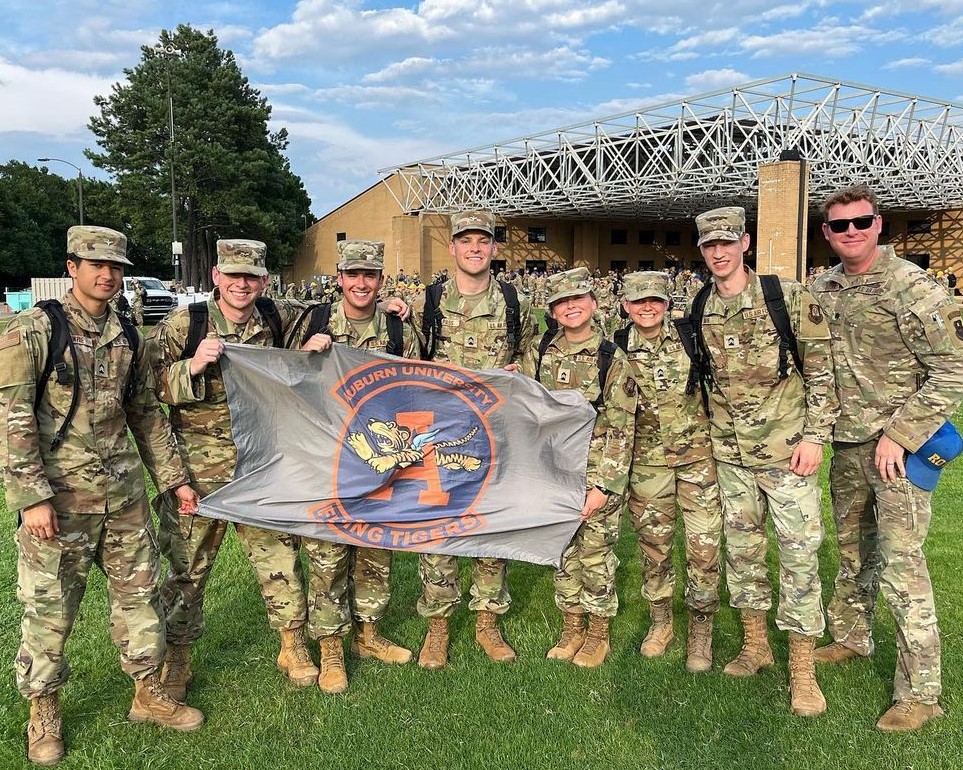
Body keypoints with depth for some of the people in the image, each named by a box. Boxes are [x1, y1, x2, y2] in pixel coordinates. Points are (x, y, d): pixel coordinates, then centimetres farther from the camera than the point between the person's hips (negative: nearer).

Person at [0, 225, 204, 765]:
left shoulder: (129, 338, 8)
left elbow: (148, 414, 15)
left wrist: (174, 478, 13)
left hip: (124, 492, 5)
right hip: (58, 496, -5)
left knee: (140, 590, 12)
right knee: (49, 606, 6)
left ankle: (149, 694, 30)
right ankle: (44, 713, 28)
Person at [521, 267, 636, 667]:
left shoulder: (613, 359, -9)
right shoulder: (539, 352, 1)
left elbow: (621, 430, -9)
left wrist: (603, 486, -14)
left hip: (598, 472, -3)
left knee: (596, 553, 5)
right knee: (563, 550, 13)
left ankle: (598, 634, 24)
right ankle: (572, 629, 30)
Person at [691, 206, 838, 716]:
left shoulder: (789, 298, -8)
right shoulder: (699, 311, 5)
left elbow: (822, 372, -6)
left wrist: (814, 436, -12)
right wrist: (706, 435, 14)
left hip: (786, 448, -4)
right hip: (729, 452, 5)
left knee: (798, 552, -2)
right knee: (740, 547, 13)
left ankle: (802, 668, 9)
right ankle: (755, 644, 30)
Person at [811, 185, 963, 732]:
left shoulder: (912, 288, -13)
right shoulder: (822, 290, 6)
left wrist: (898, 435, -18)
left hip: (897, 446, -6)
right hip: (846, 445, 6)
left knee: (901, 564, -5)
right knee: (853, 551, 20)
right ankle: (852, 639, 39)